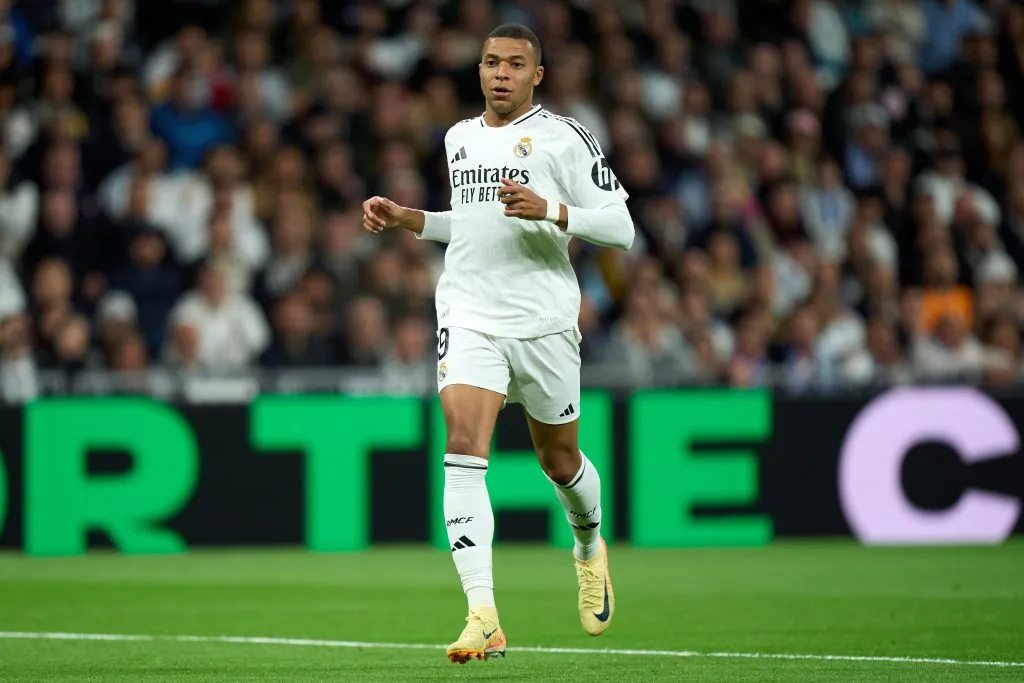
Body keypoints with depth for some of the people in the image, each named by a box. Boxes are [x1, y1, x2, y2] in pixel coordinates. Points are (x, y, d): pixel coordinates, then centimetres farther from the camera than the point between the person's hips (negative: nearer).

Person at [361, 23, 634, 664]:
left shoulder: (563, 137, -3)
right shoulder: (459, 137, 15)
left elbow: (620, 227, -8)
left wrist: (549, 210, -22)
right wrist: (404, 217, 17)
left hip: (543, 322, -3)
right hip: (468, 317, 3)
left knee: (559, 461, 12)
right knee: (464, 448, -17)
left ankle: (590, 547, 48)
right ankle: (483, 618, -24)